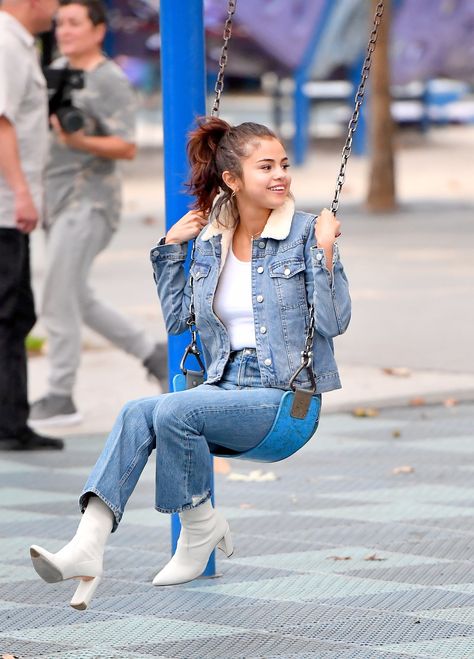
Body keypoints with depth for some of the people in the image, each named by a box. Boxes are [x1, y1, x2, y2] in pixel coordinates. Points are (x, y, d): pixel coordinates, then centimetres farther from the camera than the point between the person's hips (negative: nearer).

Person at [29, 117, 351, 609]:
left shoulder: (305, 234, -4)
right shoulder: (210, 241, 11)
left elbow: (334, 322, -9)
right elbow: (177, 319, 20)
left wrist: (324, 252, -17)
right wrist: (170, 249, 14)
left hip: (285, 398, -5)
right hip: (227, 388, 5)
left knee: (173, 411, -28)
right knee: (138, 413, -24)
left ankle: (201, 529, -6)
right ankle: (87, 546, -36)